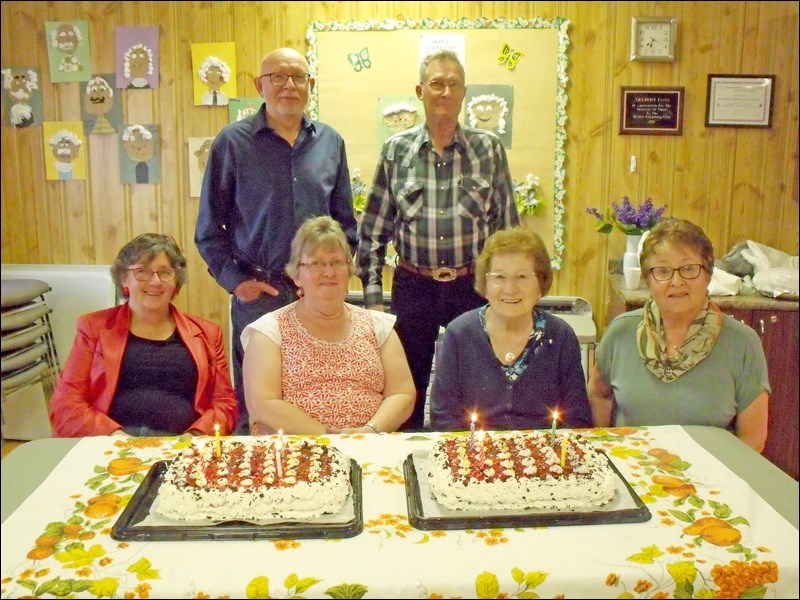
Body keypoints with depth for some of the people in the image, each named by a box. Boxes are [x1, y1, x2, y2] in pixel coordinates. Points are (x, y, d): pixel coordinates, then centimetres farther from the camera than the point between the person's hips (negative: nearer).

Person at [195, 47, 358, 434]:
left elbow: (345, 222, 13)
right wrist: (235, 281, -6)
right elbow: (209, 227, 2)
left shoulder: (330, 142, 8)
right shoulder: (233, 142, 0)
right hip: (257, 295, -2)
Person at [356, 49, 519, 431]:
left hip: (473, 287, 0)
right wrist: (372, 295, -1)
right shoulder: (396, 150, 2)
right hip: (414, 286, 0)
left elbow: (508, 226, 5)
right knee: (410, 388, 10)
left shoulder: (489, 148, 2)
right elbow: (373, 230, 4)